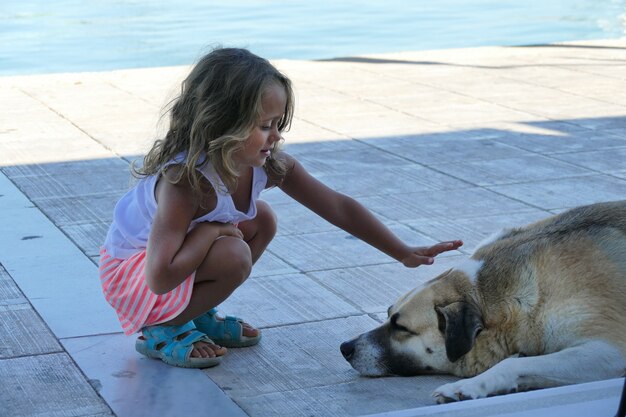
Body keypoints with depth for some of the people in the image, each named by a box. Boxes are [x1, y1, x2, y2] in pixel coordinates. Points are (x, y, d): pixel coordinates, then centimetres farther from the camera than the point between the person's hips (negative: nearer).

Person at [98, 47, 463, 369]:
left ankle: (200, 314, 10)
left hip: (180, 252, 8)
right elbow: (160, 278, -39)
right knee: (235, 256, -28)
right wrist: (213, 228, -31)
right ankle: (163, 330, -6)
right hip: (130, 272, -8)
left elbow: (338, 207, -10)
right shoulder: (185, 180, -35)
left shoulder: (270, 165, -15)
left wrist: (404, 253, -13)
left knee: (262, 221, -2)